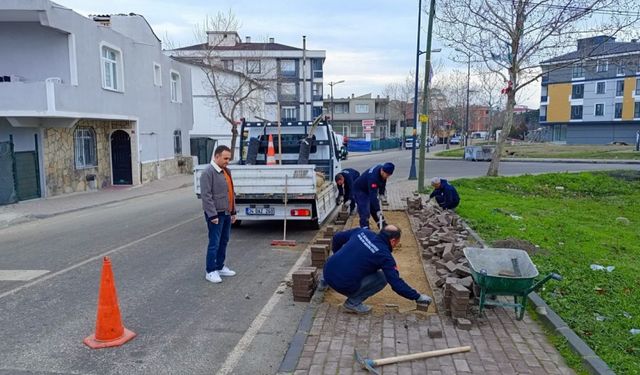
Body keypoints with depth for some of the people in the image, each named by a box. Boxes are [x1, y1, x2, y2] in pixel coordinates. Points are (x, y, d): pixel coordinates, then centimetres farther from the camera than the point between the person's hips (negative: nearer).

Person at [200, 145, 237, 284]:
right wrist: (213, 215, -20)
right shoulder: (208, 172, -14)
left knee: (224, 242, 15)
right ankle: (210, 272, 6)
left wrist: (233, 211, 17)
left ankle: (220, 267, 27)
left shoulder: (226, 171, 13)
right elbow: (206, 195, -19)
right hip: (216, 215, -9)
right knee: (214, 243, -4)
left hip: (226, 214, 9)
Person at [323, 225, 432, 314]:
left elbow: (337, 237, 19)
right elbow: (396, 283, -6)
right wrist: (417, 297, 5)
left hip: (327, 273, 7)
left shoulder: (362, 232, 9)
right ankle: (353, 303, 3)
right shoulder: (384, 255, -7)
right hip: (343, 285, -7)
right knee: (382, 278, 5)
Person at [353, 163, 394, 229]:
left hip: (370, 189, 8)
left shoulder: (382, 169, -17)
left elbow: (383, 181, 7)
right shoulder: (373, 176, -41)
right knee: (365, 212, -16)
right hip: (360, 190, -8)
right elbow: (373, 196, -41)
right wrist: (378, 210, -39)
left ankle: (383, 226, 30)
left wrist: (381, 192, 3)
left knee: (374, 209, 18)